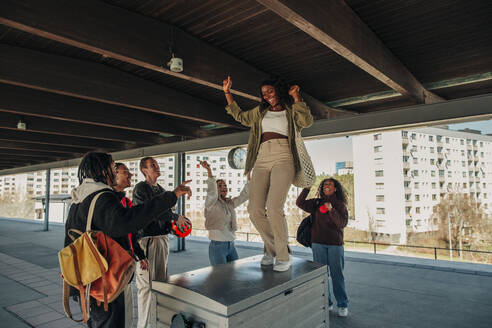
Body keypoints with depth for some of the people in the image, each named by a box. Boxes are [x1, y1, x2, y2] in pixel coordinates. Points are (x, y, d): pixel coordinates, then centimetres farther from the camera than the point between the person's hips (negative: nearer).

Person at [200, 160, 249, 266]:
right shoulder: (211, 202, -5)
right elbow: (211, 191, -24)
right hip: (217, 246, -6)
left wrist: (249, 174, -2)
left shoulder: (230, 203, 11)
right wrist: (209, 171, -37)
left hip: (231, 246, 6)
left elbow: (244, 195, 6)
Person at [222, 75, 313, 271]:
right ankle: (271, 249, 12)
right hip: (262, 160, 5)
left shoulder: (291, 110, 14)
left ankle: (283, 256, -6)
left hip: (283, 159, -4)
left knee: (274, 208, -22)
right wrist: (227, 93, 34)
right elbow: (239, 116, 37)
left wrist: (296, 97, 0)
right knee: (255, 210, -9)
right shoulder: (260, 112, 27)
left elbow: (307, 121, -5)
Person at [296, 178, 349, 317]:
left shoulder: (341, 205, 3)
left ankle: (342, 305, 16)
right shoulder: (316, 203, 8)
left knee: (337, 274, 2)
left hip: (335, 244, -2)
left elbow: (342, 223, -9)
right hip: (318, 244, 2)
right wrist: (307, 188, -11)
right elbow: (300, 203, -3)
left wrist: (331, 210, -23)